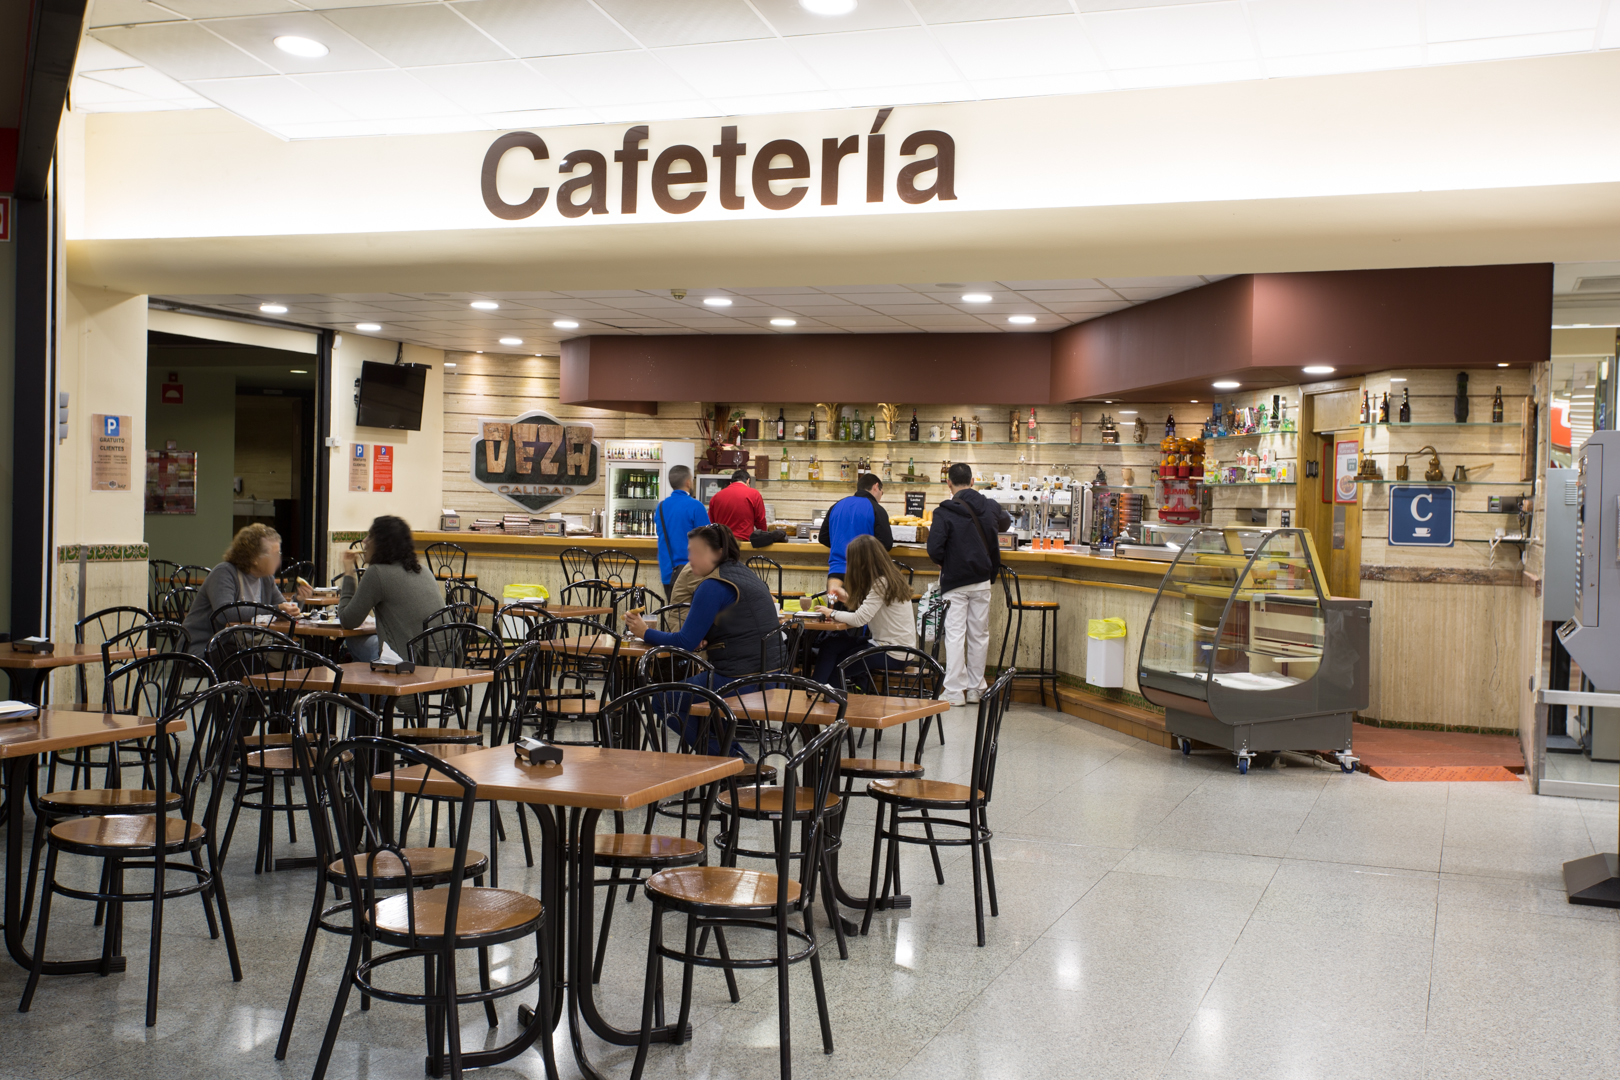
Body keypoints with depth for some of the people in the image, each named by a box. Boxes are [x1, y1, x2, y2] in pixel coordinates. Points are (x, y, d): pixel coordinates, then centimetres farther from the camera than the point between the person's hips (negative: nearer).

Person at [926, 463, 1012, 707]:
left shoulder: (944, 512, -14)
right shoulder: (990, 507, 2)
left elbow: (934, 549, -20)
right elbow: (1005, 524, 24)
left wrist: (947, 564, 1)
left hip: (955, 581, -4)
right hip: (982, 580, 4)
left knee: (955, 635, 0)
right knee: (979, 634, 11)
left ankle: (955, 691, 1)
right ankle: (975, 689, 19)